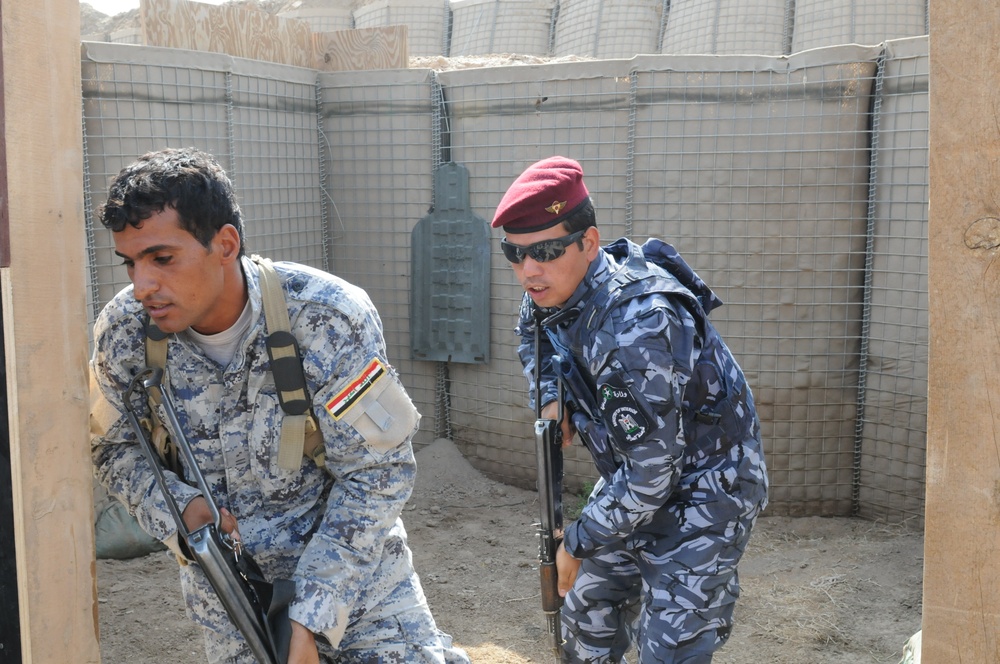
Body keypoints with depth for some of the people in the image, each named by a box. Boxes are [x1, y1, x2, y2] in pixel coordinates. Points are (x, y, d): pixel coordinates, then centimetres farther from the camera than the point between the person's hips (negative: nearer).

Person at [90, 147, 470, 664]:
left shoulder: (326, 317, -24)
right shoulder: (123, 334, -14)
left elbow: (377, 471, -20)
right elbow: (116, 449, 1)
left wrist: (309, 617, -24)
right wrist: (176, 508, -21)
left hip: (352, 561, -2)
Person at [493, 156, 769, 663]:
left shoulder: (637, 326, -34)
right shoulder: (553, 291, -7)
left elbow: (651, 471, -31)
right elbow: (532, 334, 19)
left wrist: (578, 543, -18)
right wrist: (548, 398, 0)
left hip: (700, 493, -8)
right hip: (631, 484, 9)